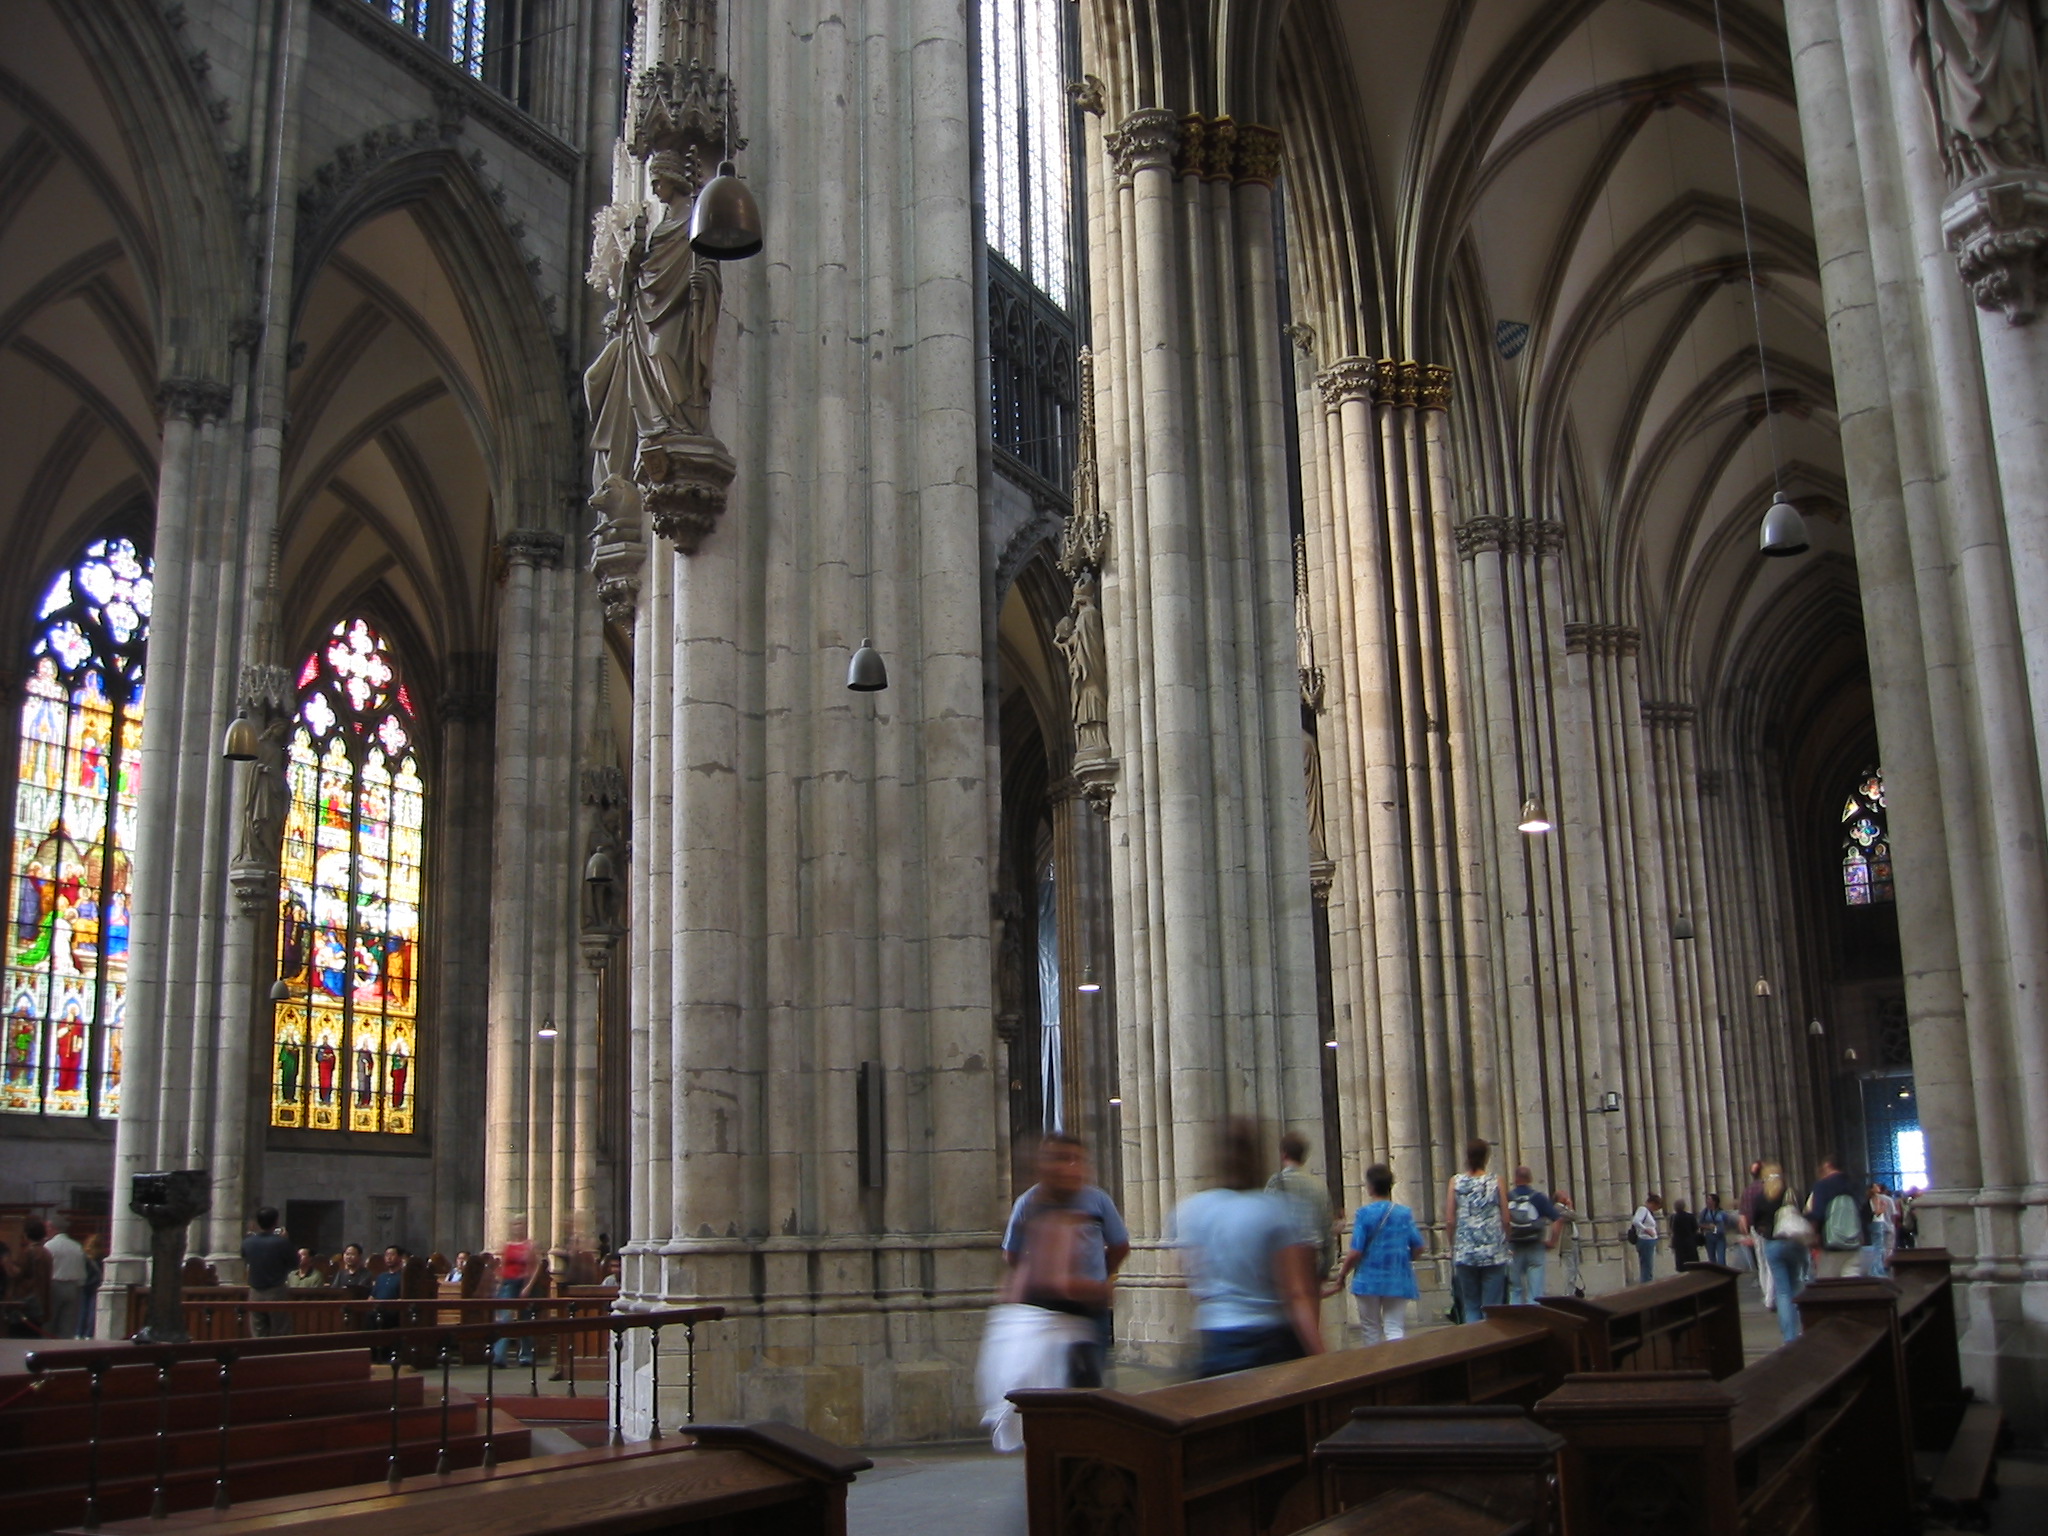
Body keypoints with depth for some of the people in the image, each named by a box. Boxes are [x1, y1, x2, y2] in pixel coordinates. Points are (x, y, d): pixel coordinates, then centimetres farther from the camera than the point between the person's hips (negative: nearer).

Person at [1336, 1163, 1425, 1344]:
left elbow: (1356, 1252, -14)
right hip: (1398, 1281, 2)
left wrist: (1342, 1274, 1)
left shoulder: (1364, 1213, -12)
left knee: (1371, 1329, 14)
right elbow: (1418, 1247, 1)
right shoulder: (1405, 1213, -2)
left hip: (1368, 1281, -2)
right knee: (1395, 1328, 2)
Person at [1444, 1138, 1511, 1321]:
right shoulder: (1495, 1182, -2)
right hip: (1493, 1254, -1)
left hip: (1465, 1253, 1)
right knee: (1492, 1306, 3)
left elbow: (1449, 1220, -1)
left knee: (1470, 1306, 8)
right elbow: (1505, 1219, -1)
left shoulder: (1456, 1183, 0)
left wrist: (1453, 1246, 12)